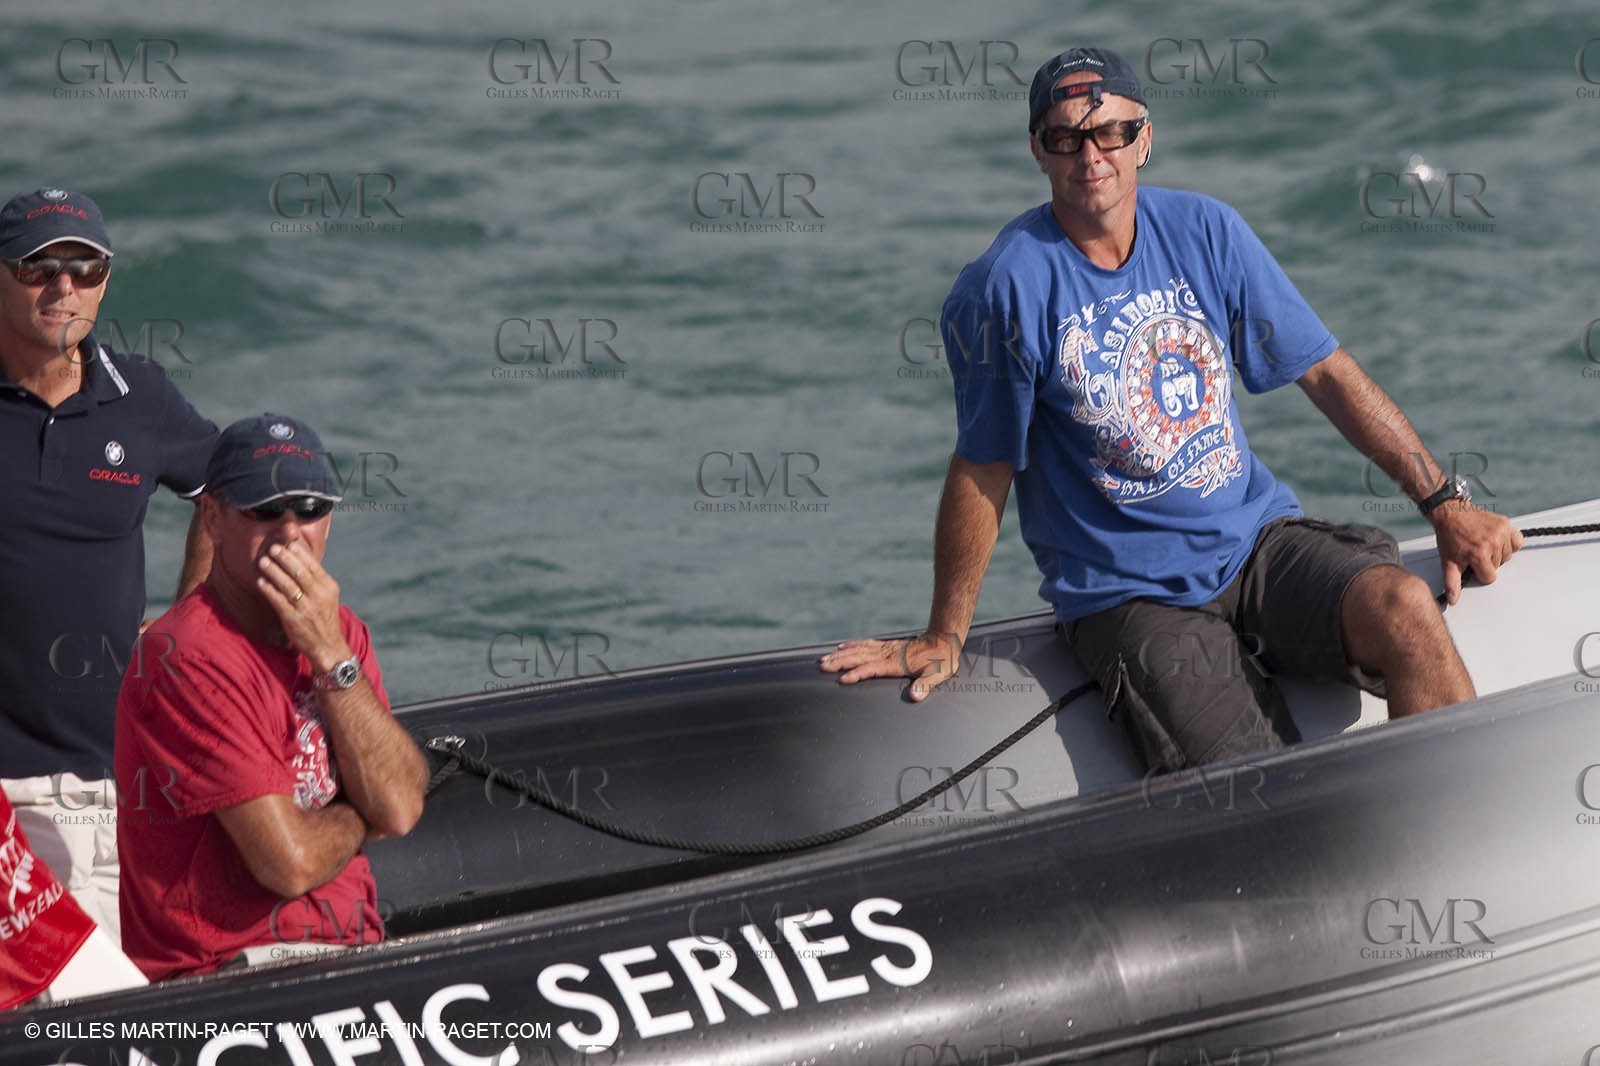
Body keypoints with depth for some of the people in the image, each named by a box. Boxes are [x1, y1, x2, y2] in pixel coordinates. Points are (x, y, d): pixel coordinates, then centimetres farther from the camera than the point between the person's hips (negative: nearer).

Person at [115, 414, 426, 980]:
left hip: (348, 948, 8)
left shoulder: (338, 632, 12)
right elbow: (290, 861, -19)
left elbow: (400, 806, -2)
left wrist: (331, 654, -9)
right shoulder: (190, 658, -15)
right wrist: (359, 819, 3)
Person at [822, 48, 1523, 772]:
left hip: (1254, 537, 4)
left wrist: (1444, 503, 6)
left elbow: (1326, 372, 9)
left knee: (1404, 608, -26)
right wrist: (943, 639, 5)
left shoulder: (1205, 231, 4)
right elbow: (982, 472, -1)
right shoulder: (1007, 287, -9)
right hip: (1129, 596, -4)